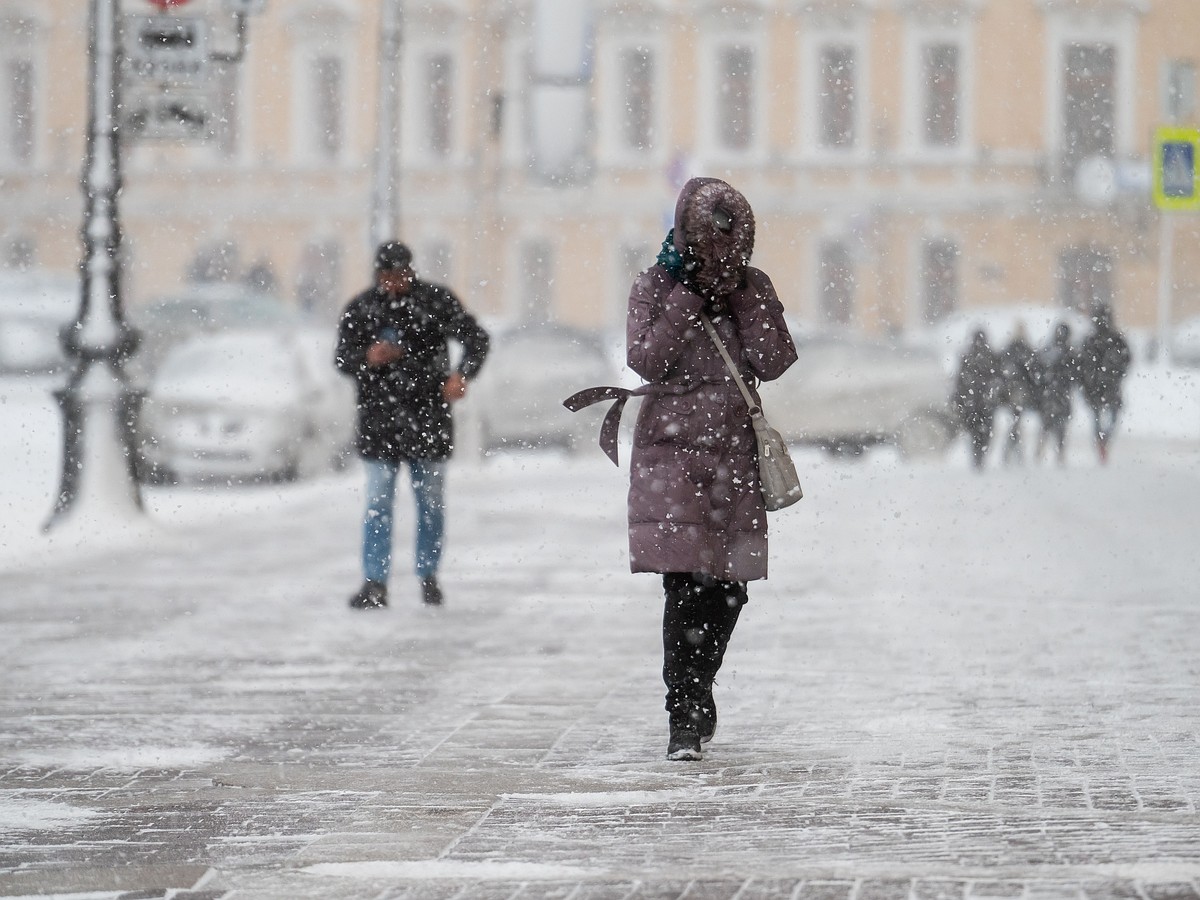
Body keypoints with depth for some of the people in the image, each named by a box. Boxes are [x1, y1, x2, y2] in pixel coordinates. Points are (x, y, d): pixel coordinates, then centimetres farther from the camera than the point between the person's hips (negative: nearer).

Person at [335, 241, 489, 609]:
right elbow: (342, 358, 5)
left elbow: (476, 338, 0)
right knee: (378, 505, -4)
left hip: (429, 417, 0)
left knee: (431, 503, 8)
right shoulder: (359, 309, 2)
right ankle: (375, 583, -3)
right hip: (379, 420, 0)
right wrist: (367, 358, -18)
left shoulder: (435, 300, -1)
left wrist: (462, 374, -18)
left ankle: (428, 576, 22)